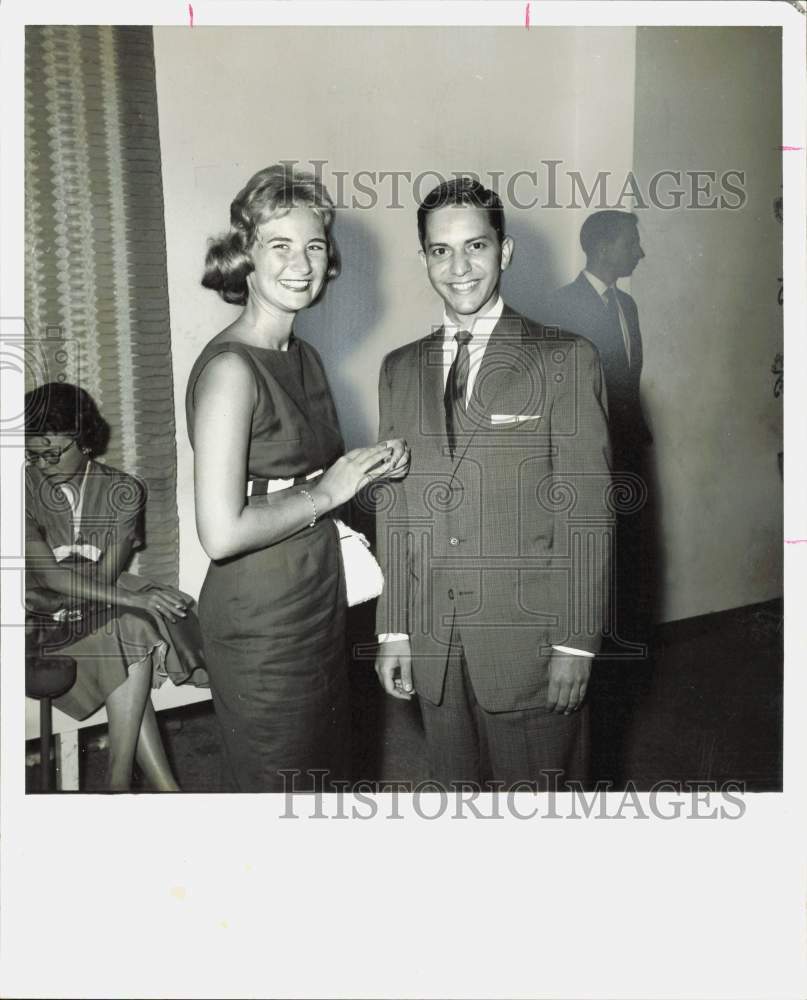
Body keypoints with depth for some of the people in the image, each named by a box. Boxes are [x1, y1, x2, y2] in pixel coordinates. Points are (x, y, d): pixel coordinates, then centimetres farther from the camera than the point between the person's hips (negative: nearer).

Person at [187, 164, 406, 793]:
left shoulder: (305, 358, 7)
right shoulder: (230, 367, -19)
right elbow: (221, 533, -25)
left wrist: (367, 468, 0)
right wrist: (326, 491, -16)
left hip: (320, 610, 8)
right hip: (260, 627, -8)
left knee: (330, 775, 22)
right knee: (280, 788, 10)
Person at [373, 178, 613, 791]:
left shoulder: (565, 360, -5)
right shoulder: (400, 370, 9)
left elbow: (586, 510, -8)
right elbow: (396, 510, 8)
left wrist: (577, 643, -11)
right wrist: (393, 628, 5)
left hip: (530, 641, -3)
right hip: (433, 643, 4)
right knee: (457, 786, 17)